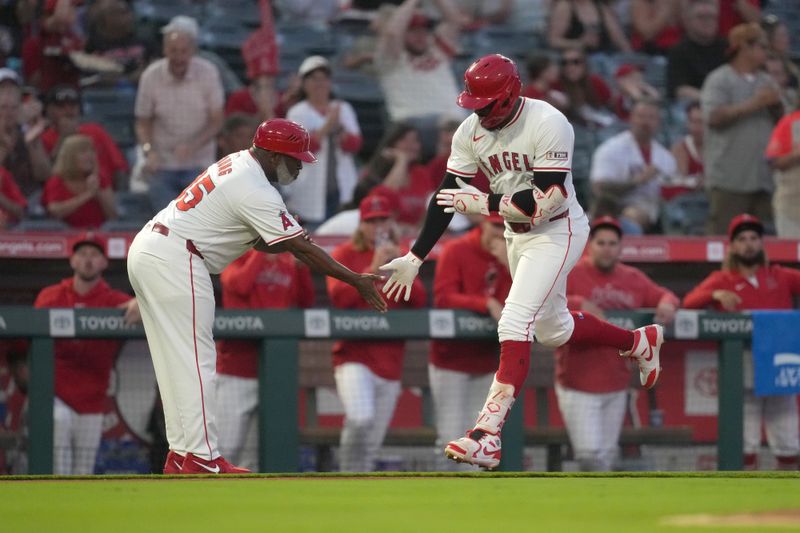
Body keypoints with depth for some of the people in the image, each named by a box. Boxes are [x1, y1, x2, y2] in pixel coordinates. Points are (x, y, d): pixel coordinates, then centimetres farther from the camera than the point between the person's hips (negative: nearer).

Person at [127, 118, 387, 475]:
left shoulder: (236, 163, 14)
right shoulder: (256, 192, -16)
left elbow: (261, 241, 19)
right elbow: (301, 249, -14)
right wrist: (356, 281, -9)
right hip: (174, 261, -10)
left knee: (176, 362, 12)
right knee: (195, 362, -7)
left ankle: (181, 454, 13)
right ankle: (202, 460, -8)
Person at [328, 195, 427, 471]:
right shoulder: (345, 254, 2)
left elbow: (420, 301, 6)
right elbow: (338, 296, -12)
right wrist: (373, 269, -17)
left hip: (390, 360, 5)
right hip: (354, 353, -5)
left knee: (373, 439, 5)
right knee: (360, 420, -26)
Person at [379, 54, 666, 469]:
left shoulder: (548, 125, -25)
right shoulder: (471, 131, -5)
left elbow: (547, 201, -29)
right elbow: (447, 196, -3)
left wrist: (484, 203, -27)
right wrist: (415, 257, -9)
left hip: (557, 232, -8)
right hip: (516, 234, 8)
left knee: (515, 322, -22)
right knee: (552, 330, 20)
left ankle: (488, 435, -29)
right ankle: (640, 342, 46)